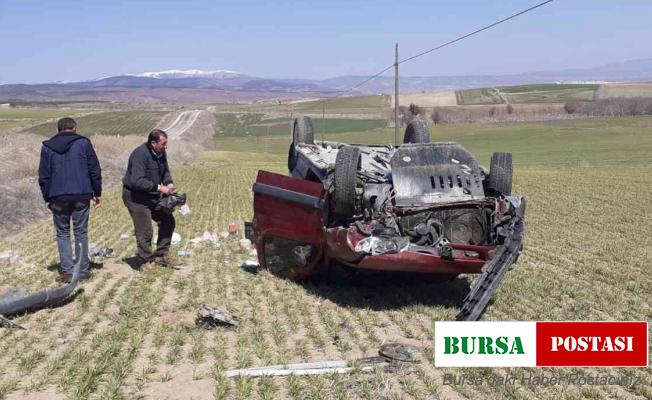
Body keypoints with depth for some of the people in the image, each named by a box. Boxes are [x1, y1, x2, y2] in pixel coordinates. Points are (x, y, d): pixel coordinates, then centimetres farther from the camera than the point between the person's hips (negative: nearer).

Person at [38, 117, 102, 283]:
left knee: (62, 233, 10)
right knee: (81, 232, 7)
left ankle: (66, 271, 5)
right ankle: (83, 270, 10)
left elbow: (43, 176, 8)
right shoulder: (84, 143, 2)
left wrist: (47, 198, 14)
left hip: (58, 198, 1)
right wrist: (97, 192, 8)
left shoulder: (47, 147, 7)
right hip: (81, 196, -1)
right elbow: (95, 170, 0)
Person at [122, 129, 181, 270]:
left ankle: (162, 256, 23)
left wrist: (169, 183, -6)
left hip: (153, 195, 9)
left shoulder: (161, 153, 1)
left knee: (168, 221, 11)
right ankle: (145, 261, 9)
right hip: (135, 196, -9)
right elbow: (137, 181, -32)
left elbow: (165, 171, 15)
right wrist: (159, 188, -30)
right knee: (145, 230, -8)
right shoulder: (140, 154, -25)